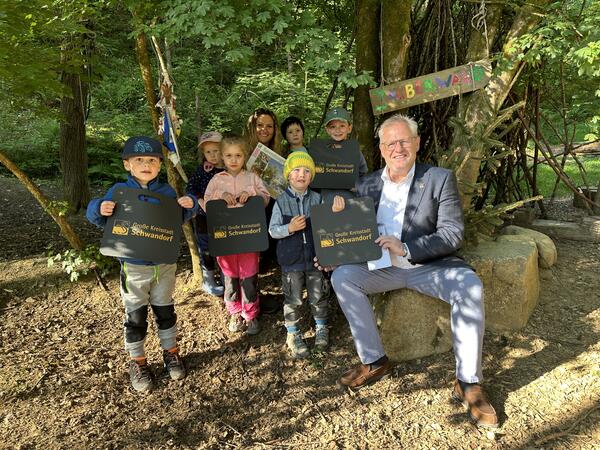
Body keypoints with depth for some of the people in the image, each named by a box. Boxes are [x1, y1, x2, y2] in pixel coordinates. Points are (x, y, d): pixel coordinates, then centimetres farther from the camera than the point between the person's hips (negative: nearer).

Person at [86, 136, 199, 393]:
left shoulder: (167, 191, 0)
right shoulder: (119, 191, -7)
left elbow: (180, 219, 9)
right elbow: (101, 221, -2)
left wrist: (190, 206, -11)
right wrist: (99, 209, -25)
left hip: (165, 264, 2)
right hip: (133, 266, -2)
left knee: (165, 311, 16)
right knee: (135, 316, 8)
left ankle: (171, 353, 35)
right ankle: (137, 363, 26)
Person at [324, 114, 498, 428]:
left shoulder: (440, 179, -6)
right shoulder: (366, 185, 5)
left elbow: (453, 234, -13)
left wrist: (405, 248, -25)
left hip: (429, 265, -3)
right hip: (382, 266, 3)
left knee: (469, 285, -30)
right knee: (342, 276, -20)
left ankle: (468, 382, -14)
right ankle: (374, 361, -7)